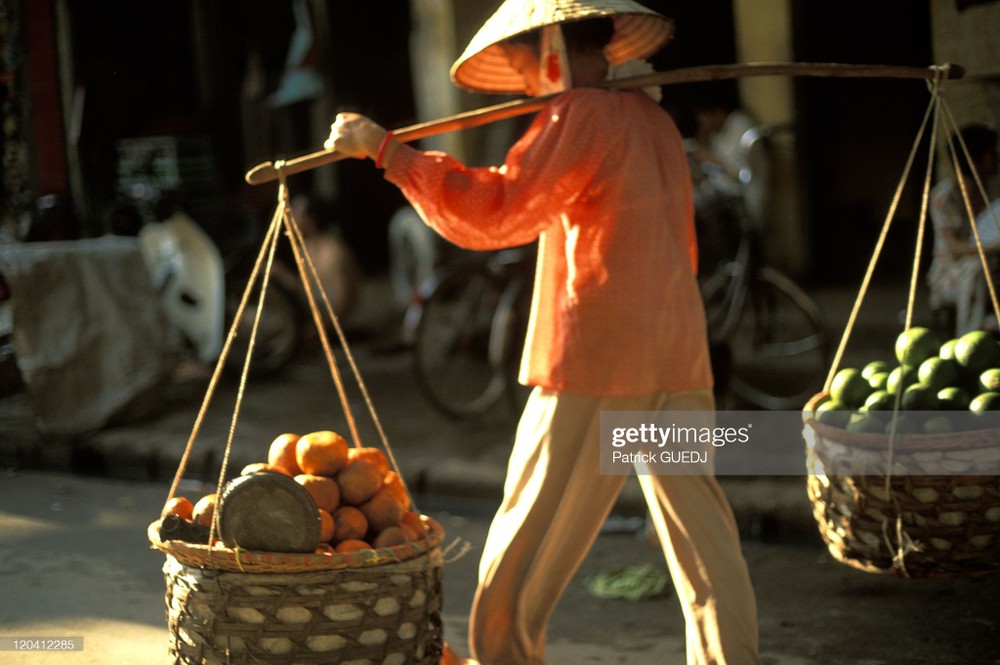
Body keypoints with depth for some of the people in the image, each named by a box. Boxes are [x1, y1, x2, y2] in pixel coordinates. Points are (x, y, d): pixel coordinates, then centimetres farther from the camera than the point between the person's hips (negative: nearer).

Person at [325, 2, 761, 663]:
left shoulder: (579, 116, -8)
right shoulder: (655, 120, 16)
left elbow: (492, 213, -17)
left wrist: (384, 148, -14)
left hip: (597, 362, -8)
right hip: (680, 363, 8)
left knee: (523, 553, 0)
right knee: (704, 541, 10)